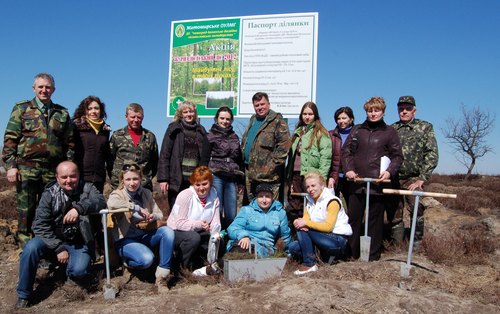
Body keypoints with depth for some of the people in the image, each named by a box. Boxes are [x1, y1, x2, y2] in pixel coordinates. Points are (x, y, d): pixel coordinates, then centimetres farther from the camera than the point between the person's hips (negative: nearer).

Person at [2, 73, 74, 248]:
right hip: (26, 169, -2)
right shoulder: (21, 109, 7)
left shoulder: (62, 113, 13)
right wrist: (10, 165, -7)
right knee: (26, 213, 2)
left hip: (53, 171, 2)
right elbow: (10, 139, 2)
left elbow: (70, 143, 12)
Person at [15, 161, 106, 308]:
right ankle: (23, 296, -9)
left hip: (79, 244, -1)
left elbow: (101, 202, -25)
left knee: (78, 272, -26)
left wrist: (79, 208, -42)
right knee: (31, 247, -28)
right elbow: (40, 225, -10)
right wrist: (59, 248, -18)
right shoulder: (49, 194, -5)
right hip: (54, 241, 1)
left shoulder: (87, 188, -5)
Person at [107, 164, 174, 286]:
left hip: (145, 235, 5)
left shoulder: (147, 193, 7)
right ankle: (127, 261, 6)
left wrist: (154, 217, -17)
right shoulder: (117, 194, -8)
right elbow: (111, 203, -34)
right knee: (146, 259, -30)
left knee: (167, 231, -24)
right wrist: (137, 208, -32)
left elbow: (160, 214, 8)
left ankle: (163, 272, -15)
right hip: (126, 239, -4)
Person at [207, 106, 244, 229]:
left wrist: (240, 181, 19)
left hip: (231, 179, 4)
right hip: (215, 176, -4)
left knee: (231, 215, 2)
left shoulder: (234, 137, 20)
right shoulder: (210, 135, 6)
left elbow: (240, 159, 22)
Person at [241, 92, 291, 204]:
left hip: (267, 175, -8)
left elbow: (284, 144, -16)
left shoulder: (277, 121, -6)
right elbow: (244, 143, 29)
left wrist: (273, 163, -17)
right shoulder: (253, 120, 19)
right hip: (250, 173, 8)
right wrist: (243, 162, 18)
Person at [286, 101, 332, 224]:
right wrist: (289, 178, 14)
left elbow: (325, 157, -10)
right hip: (296, 175, 6)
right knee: (293, 209, 8)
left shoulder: (321, 133, -2)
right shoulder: (298, 132, 19)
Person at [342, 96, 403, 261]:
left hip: (378, 184, -2)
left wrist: (390, 171, -11)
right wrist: (348, 169, -6)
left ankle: (373, 257, 15)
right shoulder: (357, 130, 13)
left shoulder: (390, 132, 8)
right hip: (356, 182, 2)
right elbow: (346, 152, 10)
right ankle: (351, 254, 18)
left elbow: (398, 156, 5)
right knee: (353, 218, 6)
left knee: (375, 221, 4)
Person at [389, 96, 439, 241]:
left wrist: (421, 179, -10)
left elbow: (432, 154, -3)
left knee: (415, 213, -9)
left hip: (414, 179, -3)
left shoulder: (425, 127, 4)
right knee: (394, 216, 8)